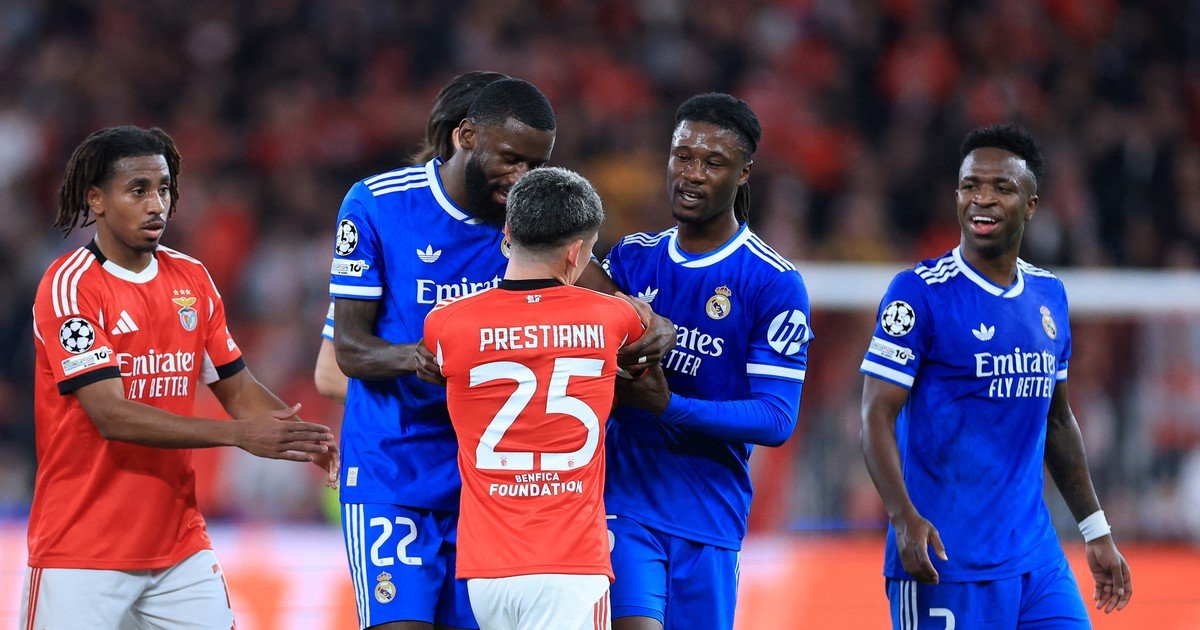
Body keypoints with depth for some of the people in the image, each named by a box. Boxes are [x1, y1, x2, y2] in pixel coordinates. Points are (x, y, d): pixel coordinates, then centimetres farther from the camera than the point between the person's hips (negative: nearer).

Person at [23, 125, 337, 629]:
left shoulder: (192, 280, 8)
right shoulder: (69, 286, -12)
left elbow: (237, 388, 13)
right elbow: (111, 415, -21)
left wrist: (302, 437, -9)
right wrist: (240, 435, -27)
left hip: (180, 544, 6)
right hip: (82, 553, -6)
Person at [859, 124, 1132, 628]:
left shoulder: (1049, 296, 13)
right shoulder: (920, 293, -7)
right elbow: (877, 415, -12)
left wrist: (1097, 533, 22)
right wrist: (904, 518, -26)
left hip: (1037, 559, 6)